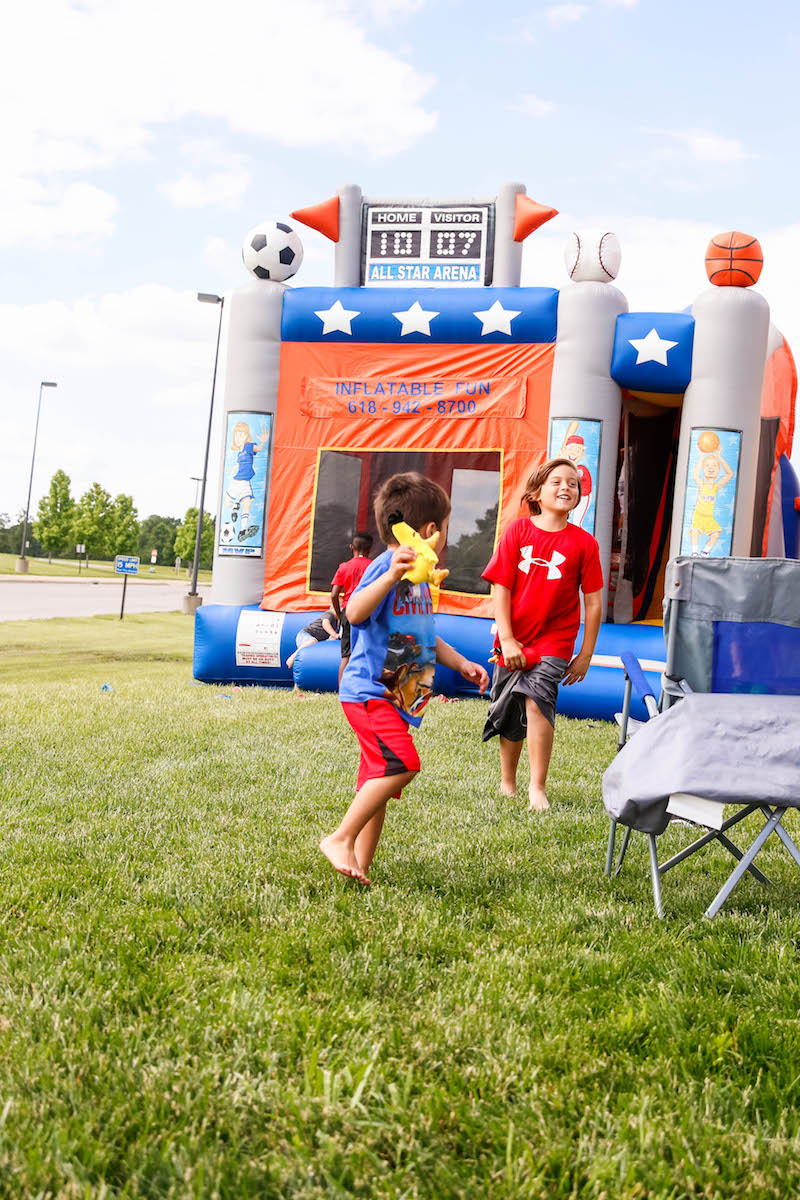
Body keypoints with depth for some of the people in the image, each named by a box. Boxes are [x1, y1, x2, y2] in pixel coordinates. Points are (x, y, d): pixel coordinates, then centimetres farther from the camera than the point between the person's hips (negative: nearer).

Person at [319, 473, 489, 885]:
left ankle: (360, 869, 16)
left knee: (379, 782, 10)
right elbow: (355, 614, -30)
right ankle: (341, 838, -14)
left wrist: (462, 664, 23)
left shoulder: (420, 576, 17)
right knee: (402, 763, -24)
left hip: (396, 700, 10)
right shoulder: (386, 566, -13)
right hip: (368, 692, -10)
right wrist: (391, 575, -41)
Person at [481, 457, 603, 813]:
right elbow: (501, 588, -4)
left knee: (537, 700, -22)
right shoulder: (518, 531, -3)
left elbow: (593, 602, -2)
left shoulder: (584, 543, -5)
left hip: (554, 642, -2)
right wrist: (507, 639, -10)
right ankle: (507, 783, 33)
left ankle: (537, 788, -12)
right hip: (513, 643, 2)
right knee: (510, 717, 12)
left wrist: (585, 655, -2)